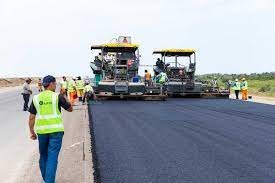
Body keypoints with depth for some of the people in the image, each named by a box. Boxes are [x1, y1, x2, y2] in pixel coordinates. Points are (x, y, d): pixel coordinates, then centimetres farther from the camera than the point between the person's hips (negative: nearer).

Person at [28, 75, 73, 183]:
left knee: (43, 155, 20)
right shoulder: (58, 96, -5)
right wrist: (64, 96, 18)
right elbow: (70, 109, 7)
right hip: (56, 129, -3)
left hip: (41, 130, 4)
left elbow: (31, 117, 5)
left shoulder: (36, 98, 4)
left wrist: (32, 132, 13)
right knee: (52, 157, -2)